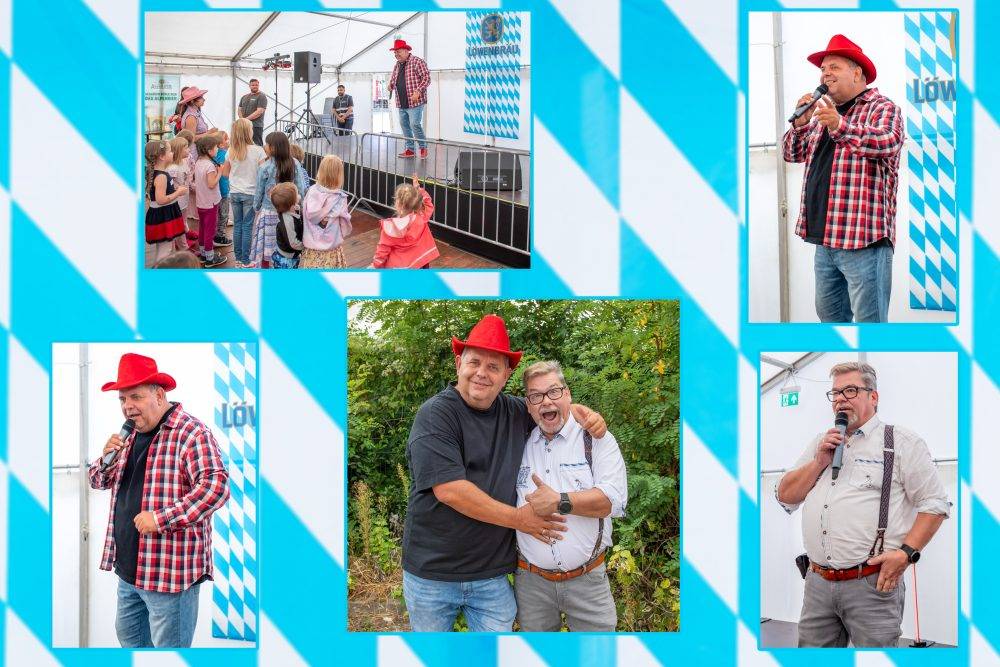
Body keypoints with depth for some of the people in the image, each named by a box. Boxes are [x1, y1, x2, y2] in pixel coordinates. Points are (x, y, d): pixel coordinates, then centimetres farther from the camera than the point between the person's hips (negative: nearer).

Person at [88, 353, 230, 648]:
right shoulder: (131, 436, 15)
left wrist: (161, 519, -27)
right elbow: (99, 481, 22)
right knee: (129, 636, 19)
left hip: (170, 572, -9)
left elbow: (216, 486, -23)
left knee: (169, 645, -2)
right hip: (129, 568, 9)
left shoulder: (191, 433, -13)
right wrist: (108, 457, -1)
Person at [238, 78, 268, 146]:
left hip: (256, 126, -6)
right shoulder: (244, 97, 19)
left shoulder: (261, 97, -3)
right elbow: (240, 109, 18)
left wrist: (247, 119, -13)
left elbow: (259, 112, -12)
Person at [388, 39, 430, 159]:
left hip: (414, 102, -8)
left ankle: (423, 148, 2)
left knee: (415, 124, -13)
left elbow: (426, 77, -12)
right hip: (401, 103, 8)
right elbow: (393, 78, 29)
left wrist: (418, 91, -20)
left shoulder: (417, 62, -8)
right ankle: (410, 149, 17)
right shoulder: (397, 65, 15)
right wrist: (391, 85, 5)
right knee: (404, 125, 9)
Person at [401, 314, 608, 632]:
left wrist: (579, 410, 2)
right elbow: (449, 491, -21)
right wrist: (518, 519, -15)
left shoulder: (515, 412, 5)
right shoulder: (435, 414, -12)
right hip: (432, 575, -4)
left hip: (493, 575, 4)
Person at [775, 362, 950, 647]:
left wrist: (905, 553, -15)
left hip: (872, 584, -5)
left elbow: (935, 504, -3)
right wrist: (820, 462, 1)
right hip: (818, 582, 5)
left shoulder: (901, 441, 1)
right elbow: (785, 496, 16)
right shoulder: (821, 443, 19)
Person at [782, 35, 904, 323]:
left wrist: (840, 127, -37)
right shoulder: (823, 112, 21)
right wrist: (801, 123, -1)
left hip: (864, 238, -8)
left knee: (869, 320, -9)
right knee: (829, 314, 12)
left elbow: (888, 143, -22)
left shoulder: (882, 107, -2)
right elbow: (791, 154, 20)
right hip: (824, 237, 8)